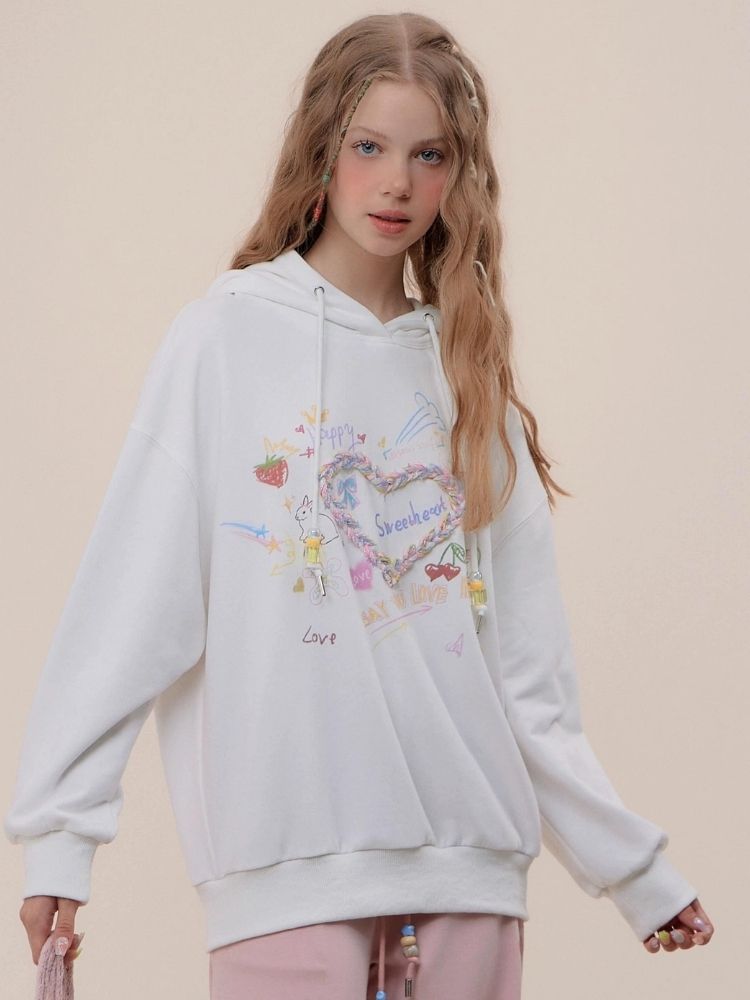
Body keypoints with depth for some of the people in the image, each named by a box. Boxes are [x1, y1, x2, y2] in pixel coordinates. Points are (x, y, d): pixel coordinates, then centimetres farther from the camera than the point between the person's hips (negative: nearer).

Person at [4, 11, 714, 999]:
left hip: (469, 861, 4)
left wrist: (636, 866, 13)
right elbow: (130, 602, -4)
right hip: (284, 862, -3)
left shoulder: (471, 377, 12)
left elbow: (527, 673, 13)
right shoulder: (226, 338, 2)